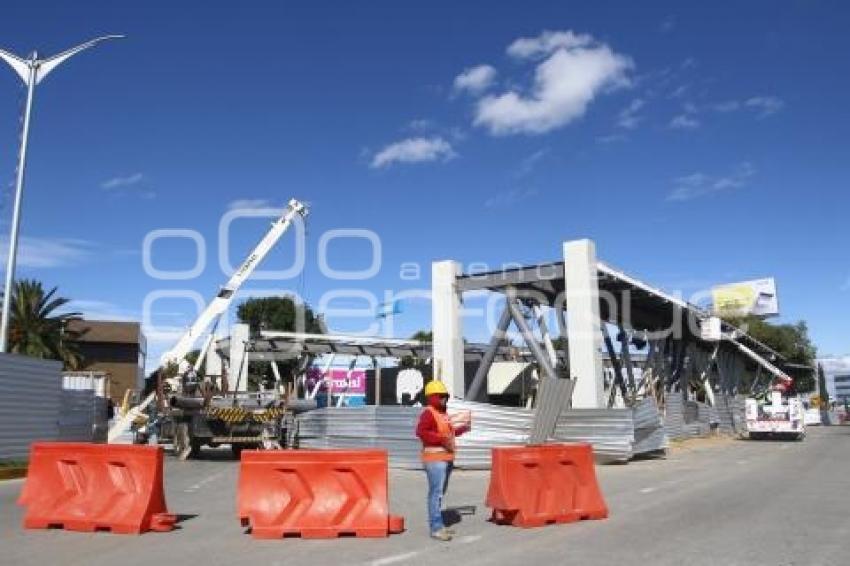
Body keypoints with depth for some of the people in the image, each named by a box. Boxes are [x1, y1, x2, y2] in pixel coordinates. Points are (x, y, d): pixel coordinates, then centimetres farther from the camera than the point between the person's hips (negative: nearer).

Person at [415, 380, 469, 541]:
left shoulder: (443, 413, 18)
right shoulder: (428, 413, -11)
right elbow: (421, 432, -25)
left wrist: (462, 429, 23)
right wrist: (442, 439, -26)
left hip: (446, 458, 10)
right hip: (435, 458, -10)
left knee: (440, 492, 15)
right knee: (436, 492, -11)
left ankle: (438, 525, 24)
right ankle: (436, 528, -8)